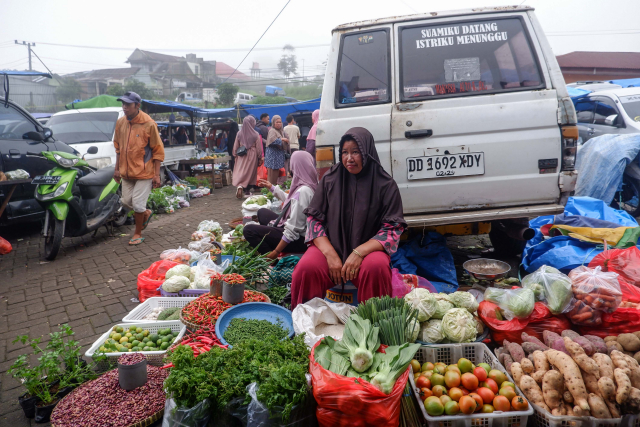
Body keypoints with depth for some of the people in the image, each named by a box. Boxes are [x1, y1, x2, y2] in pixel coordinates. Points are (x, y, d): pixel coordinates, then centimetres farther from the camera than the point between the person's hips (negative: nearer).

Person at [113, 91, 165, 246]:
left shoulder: (149, 124, -12)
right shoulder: (120, 122, 4)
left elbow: (158, 150, -8)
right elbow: (118, 146, 16)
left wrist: (156, 174, -11)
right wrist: (117, 168, 14)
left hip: (144, 172, -6)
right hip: (126, 172, 6)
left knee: (138, 204, -3)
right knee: (126, 202, 12)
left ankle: (138, 234, 16)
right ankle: (146, 213, 41)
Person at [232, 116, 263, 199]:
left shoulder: (239, 134, -3)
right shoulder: (255, 135, -10)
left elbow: (235, 147, 4)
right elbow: (259, 148, -5)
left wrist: (235, 155, 17)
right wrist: (260, 158, 5)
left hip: (241, 157, 2)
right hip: (252, 156, -1)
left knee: (240, 172, 4)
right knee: (250, 173, 10)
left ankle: (240, 186, -20)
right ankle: (247, 190, 15)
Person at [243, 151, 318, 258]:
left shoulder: (303, 191, -27)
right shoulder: (310, 185, 2)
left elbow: (294, 228, -27)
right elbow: (290, 200, 22)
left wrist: (276, 252, -20)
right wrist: (271, 187, 33)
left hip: (298, 240, -10)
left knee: (249, 230, -12)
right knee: (262, 212, 24)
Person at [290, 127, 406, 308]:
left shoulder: (386, 185, -3)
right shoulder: (330, 179, 4)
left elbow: (393, 229, -5)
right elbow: (314, 219, 4)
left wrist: (359, 252, -19)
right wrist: (330, 254, -12)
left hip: (368, 249, -1)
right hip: (330, 246, 1)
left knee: (376, 268, -35)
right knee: (307, 268, -29)